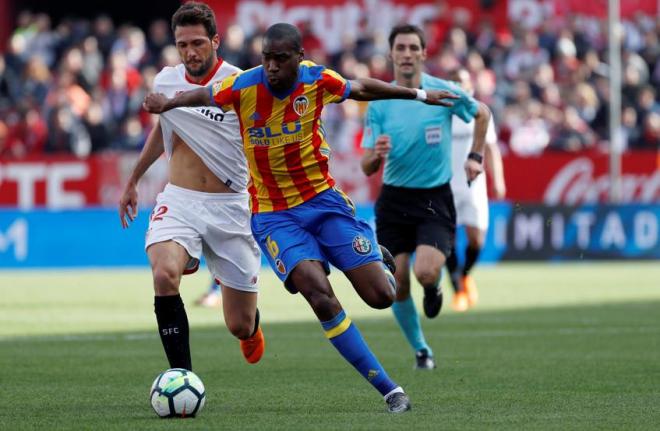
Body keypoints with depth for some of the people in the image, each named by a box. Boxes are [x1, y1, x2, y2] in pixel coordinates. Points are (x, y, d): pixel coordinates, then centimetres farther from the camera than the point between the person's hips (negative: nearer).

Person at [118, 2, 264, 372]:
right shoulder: (166, 82, 4)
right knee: (164, 274, -31)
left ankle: (251, 325, 43)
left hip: (229, 206, -2)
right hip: (179, 201, 2)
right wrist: (133, 181, 32)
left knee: (240, 326, 3)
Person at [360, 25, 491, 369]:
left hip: (435, 199, -2)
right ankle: (420, 350, 20)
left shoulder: (445, 92, -6)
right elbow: (367, 168, -3)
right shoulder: (378, 105, -2)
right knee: (398, 286, -1)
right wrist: (376, 154, -26)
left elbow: (482, 113, 16)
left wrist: (475, 156, 9)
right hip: (393, 200, 2)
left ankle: (434, 287, 14)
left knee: (426, 273, -24)